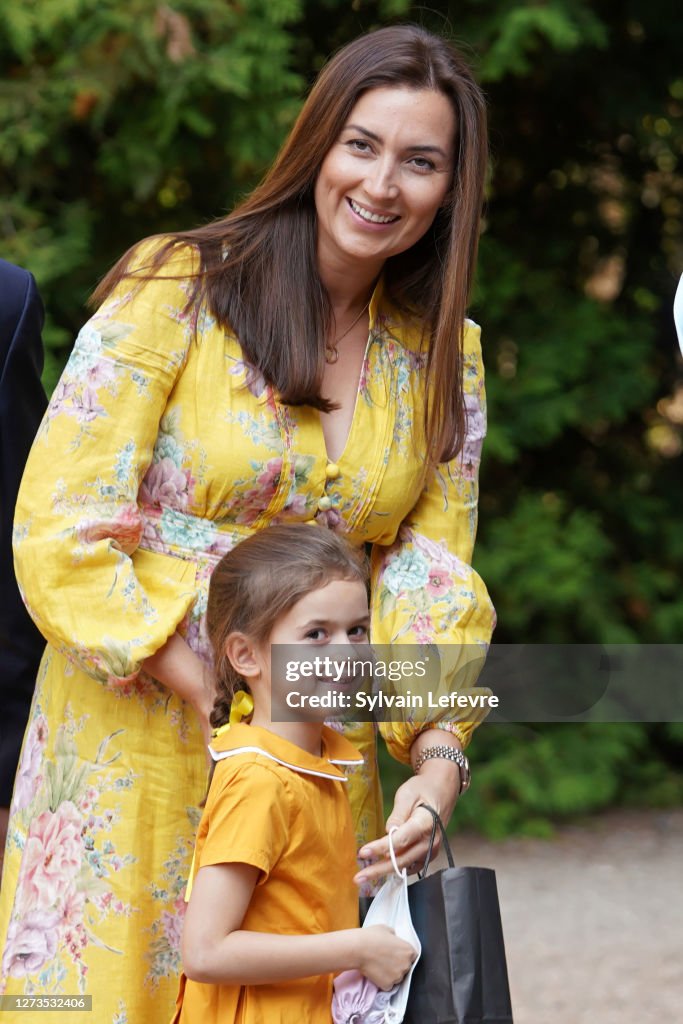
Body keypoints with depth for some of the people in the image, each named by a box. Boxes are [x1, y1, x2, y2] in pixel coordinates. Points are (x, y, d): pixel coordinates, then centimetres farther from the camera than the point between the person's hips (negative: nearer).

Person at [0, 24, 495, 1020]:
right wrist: (222, 704, -18)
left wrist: (439, 753, -14)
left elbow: (433, 574, 4)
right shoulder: (174, 291, -7)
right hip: (133, 741, -4)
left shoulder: (443, 357, 8)